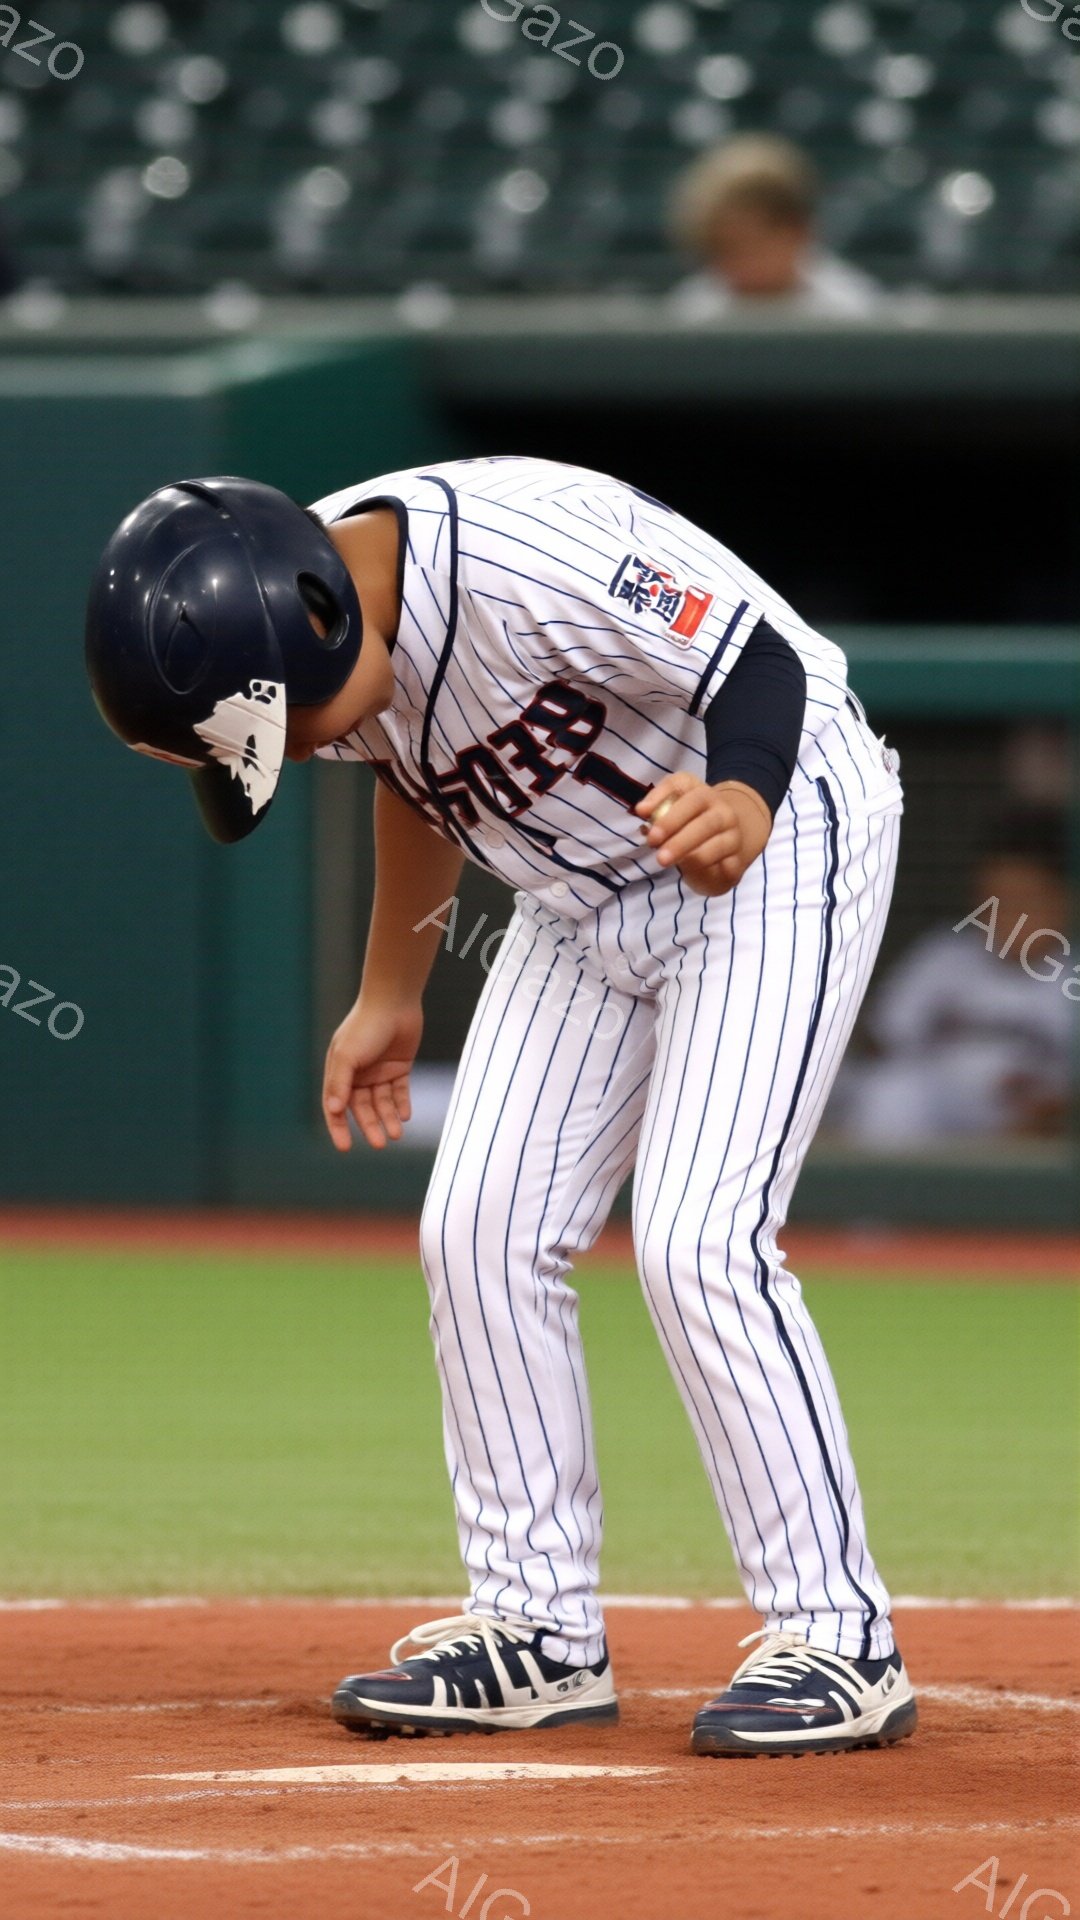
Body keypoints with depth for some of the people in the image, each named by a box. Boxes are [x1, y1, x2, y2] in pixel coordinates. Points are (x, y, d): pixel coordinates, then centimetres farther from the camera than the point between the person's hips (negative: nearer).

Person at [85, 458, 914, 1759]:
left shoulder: (528, 562, -34)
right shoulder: (331, 653, -9)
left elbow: (758, 658, -30)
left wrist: (741, 804, -50)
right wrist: (391, 993, 18)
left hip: (780, 844, -8)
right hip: (588, 892, 8)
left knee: (695, 1244, -18)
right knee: (479, 1231, 2)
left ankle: (837, 1641, -10)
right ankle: (537, 1629, 13)